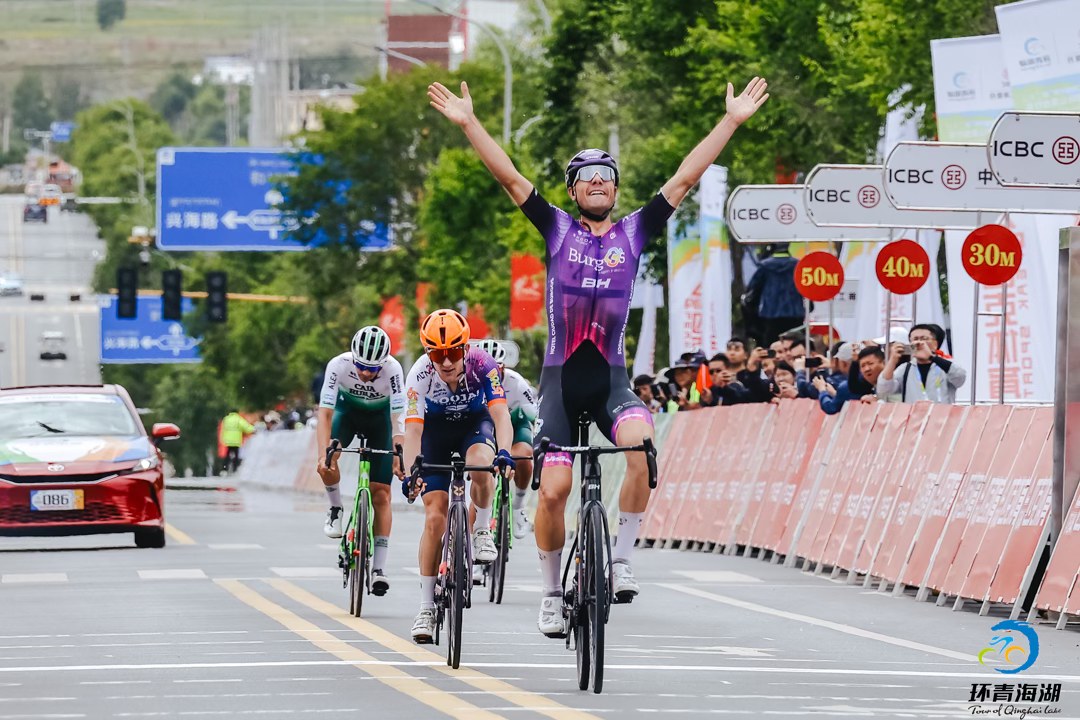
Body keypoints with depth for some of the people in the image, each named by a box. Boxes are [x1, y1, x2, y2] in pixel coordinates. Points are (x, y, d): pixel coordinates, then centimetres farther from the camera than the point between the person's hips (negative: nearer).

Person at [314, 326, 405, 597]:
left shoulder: (392, 369, -33)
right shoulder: (338, 365, -32)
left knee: (381, 494, -6)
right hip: (348, 410, 0)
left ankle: (379, 568, -1)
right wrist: (323, 454, -45)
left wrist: (399, 457, -46)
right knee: (327, 464, -30)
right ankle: (335, 510, 1)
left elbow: (398, 419, -35)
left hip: (379, 417, 0)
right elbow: (325, 413, -34)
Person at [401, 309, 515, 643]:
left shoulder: (482, 365, -30)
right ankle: (426, 607, -4)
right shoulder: (420, 375, -29)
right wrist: (411, 471, -51)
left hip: (475, 424, 0)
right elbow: (413, 428, -35)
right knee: (435, 516, -11)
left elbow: (500, 413, -38)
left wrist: (504, 452, -57)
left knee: (480, 464, -36)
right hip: (436, 431, 0)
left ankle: (483, 531, -8)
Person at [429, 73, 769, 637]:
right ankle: (552, 594, 12)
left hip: (610, 378, 0)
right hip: (560, 377, 0)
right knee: (553, 490, -6)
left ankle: (621, 560, -16)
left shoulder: (634, 232, 5)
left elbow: (685, 177, 3)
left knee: (643, 447, -29)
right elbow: (508, 176, -2)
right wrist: (468, 123, -9)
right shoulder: (557, 229, 3)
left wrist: (732, 121, 1)